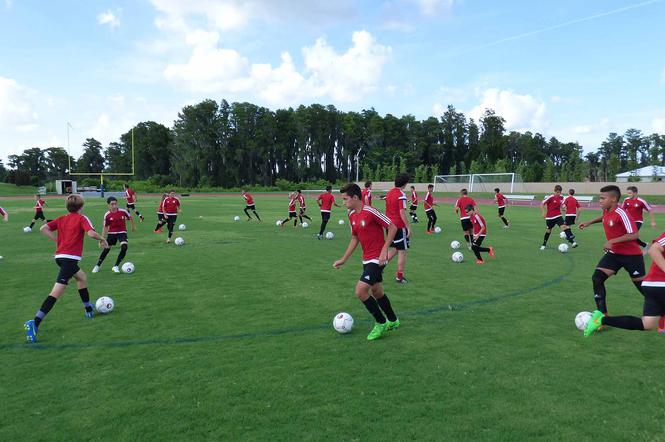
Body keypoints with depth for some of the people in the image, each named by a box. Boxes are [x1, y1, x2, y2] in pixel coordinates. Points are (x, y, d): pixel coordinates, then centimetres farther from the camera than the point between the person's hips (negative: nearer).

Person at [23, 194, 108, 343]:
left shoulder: (62, 219, 16)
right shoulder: (82, 218, -2)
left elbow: (43, 228, 6)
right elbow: (91, 233, -18)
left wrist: (58, 240, 11)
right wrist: (102, 239, 0)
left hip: (60, 256, 8)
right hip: (70, 258, -8)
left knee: (82, 277, 29)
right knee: (56, 292, -13)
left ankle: (88, 309, 39)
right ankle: (35, 323, -23)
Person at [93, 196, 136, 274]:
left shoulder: (123, 211, -13)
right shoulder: (107, 215, -11)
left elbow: (130, 217, 7)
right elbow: (105, 227, -1)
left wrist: (133, 226, 18)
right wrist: (102, 239, -3)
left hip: (122, 232, -1)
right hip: (111, 233, 1)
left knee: (124, 248, -21)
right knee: (106, 249, 10)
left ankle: (116, 266, -7)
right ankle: (98, 266, 31)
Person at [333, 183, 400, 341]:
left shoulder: (370, 212, -20)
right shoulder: (352, 215, 6)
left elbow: (392, 228, -16)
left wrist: (384, 250, -21)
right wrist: (343, 260, 15)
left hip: (377, 259, -9)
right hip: (367, 259, 9)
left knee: (360, 291, -14)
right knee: (376, 292, 19)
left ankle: (381, 323, 5)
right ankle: (393, 321, 39)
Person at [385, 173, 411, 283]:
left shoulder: (389, 192, 9)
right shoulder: (401, 195, -16)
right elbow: (402, 213, -20)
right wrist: (409, 228, -16)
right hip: (399, 226, -8)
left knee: (395, 249, 21)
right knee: (402, 251, 3)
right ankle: (399, 277, 8)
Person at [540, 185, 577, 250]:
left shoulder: (561, 198, 1)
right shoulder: (550, 198, -14)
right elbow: (542, 204, -10)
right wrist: (543, 213, -12)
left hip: (558, 216, 3)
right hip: (550, 217, -3)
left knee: (564, 226, -19)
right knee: (548, 230, 11)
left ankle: (572, 241, -25)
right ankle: (544, 244, 29)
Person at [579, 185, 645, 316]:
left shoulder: (621, 213, -25)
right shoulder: (606, 211, -1)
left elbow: (633, 235, -29)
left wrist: (612, 241, -31)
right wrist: (589, 222, 19)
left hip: (631, 255, -7)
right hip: (613, 253, 7)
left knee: (641, 285, 6)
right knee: (597, 278, -8)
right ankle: (602, 314, 0)